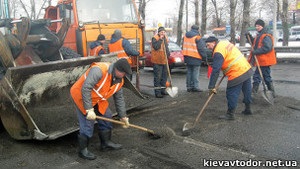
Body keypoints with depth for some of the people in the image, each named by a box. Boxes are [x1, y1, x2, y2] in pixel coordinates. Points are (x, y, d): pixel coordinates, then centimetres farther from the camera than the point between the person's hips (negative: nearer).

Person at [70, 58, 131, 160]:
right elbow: (85, 89, -35)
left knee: (106, 117, 11)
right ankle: (83, 150, 8)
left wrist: (123, 116, 10)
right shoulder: (99, 70, -32)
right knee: (87, 123, -10)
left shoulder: (119, 80, -4)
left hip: (98, 100, 8)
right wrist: (89, 109, -35)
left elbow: (119, 98, 8)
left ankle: (106, 143, 29)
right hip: (81, 96, -8)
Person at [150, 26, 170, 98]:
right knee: (157, 77, -6)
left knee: (164, 76, 15)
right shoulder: (155, 38, -10)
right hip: (157, 61, -8)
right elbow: (156, 47, -25)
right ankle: (157, 92, -2)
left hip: (164, 61, 8)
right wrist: (160, 39, -22)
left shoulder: (165, 38, 13)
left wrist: (168, 53, 8)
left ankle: (163, 90, 27)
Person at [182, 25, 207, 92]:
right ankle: (195, 87, -3)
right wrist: (205, 56, -3)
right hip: (195, 58, -6)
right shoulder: (197, 37, -12)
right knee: (195, 72, -2)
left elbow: (183, 47, 19)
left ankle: (189, 86, 14)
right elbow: (201, 48, -13)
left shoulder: (185, 36, 11)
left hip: (187, 57, 7)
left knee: (189, 72, 12)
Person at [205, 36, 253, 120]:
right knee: (247, 91, 22)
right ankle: (247, 109, 38)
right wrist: (226, 70, 20)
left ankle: (230, 114, 8)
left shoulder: (218, 52, -17)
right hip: (247, 68, 10)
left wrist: (211, 86, -19)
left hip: (237, 74, -10)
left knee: (231, 94, 0)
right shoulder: (224, 42, 12)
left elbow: (215, 70, -21)